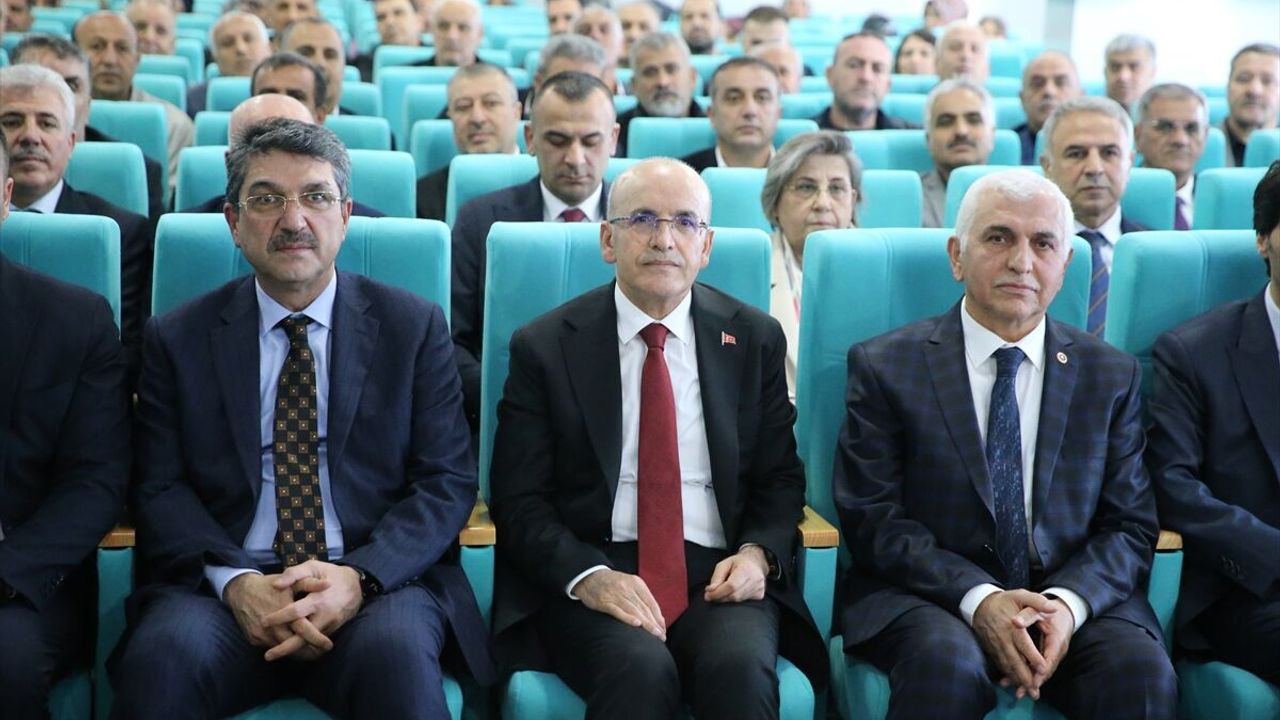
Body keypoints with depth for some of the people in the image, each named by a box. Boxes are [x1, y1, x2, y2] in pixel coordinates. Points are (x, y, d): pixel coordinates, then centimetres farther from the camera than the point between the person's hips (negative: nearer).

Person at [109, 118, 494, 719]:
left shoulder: (414, 326, 9)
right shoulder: (177, 340, 12)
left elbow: (447, 481, 2)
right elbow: (160, 488, 5)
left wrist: (359, 577, -15)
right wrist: (234, 581, -15)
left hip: (381, 584, 0)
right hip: (223, 587, 1)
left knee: (395, 649, -34)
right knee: (166, 652, -31)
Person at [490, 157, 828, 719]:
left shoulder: (754, 339, 10)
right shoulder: (544, 347, 4)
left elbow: (780, 480, 14)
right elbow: (519, 500, 1)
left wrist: (758, 554, -7)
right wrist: (589, 577, -17)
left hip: (719, 574, 2)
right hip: (590, 577, -1)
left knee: (741, 666, -30)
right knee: (640, 668, -33)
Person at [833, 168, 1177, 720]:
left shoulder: (1112, 376, 11)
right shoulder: (884, 367, 3)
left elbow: (1131, 527, 6)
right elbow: (873, 518, -4)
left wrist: (1067, 603, -14)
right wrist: (977, 598, -19)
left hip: (1078, 598, 2)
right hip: (927, 598, -2)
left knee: (1143, 669, -28)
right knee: (948, 663, -34)